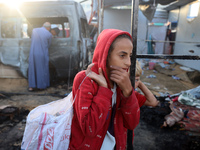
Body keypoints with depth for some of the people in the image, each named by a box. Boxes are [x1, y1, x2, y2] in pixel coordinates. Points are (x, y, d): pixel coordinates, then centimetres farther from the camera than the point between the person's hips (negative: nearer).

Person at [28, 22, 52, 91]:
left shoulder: (34, 30, 3)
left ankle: (31, 86, 17)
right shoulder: (49, 35, -6)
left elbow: (32, 41, 16)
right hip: (42, 55, -3)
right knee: (42, 70, 12)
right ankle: (41, 86, 21)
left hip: (33, 54, 3)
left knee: (32, 69, 14)